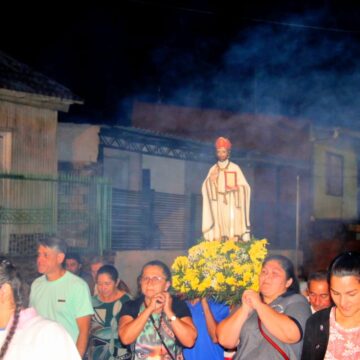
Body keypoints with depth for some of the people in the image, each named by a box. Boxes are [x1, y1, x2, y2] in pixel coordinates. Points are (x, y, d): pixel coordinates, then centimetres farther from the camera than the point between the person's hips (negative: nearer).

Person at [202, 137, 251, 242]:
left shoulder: (235, 168, 4)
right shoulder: (213, 169, 11)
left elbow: (244, 187, 2)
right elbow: (205, 189, 4)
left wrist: (235, 188, -15)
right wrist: (211, 178, -11)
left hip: (232, 203, -2)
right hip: (218, 204, 2)